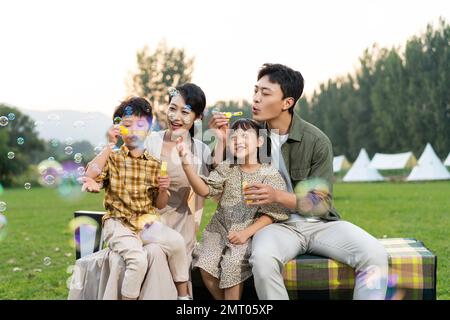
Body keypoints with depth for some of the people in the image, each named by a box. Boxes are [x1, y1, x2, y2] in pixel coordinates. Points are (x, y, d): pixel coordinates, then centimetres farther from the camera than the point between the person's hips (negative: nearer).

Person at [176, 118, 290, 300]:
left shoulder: (270, 174, -1)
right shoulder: (226, 169, 10)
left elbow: (272, 213, -6)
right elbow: (204, 190, -4)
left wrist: (246, 232, -17)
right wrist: (187, 165, -18)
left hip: (251, 231, -3)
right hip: (220, 228, 4)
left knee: (232, 264, -29)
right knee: (206, 264, -20)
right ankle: (221, 300, 2)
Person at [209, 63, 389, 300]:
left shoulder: (316, 141, -6)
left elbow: (321, 204, -8)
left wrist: (277, 196, -24)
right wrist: (220, 139, -11)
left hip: (319, 223, 0)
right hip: (277, 225, 0)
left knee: (375, 255, -25)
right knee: (263, 259, -36)